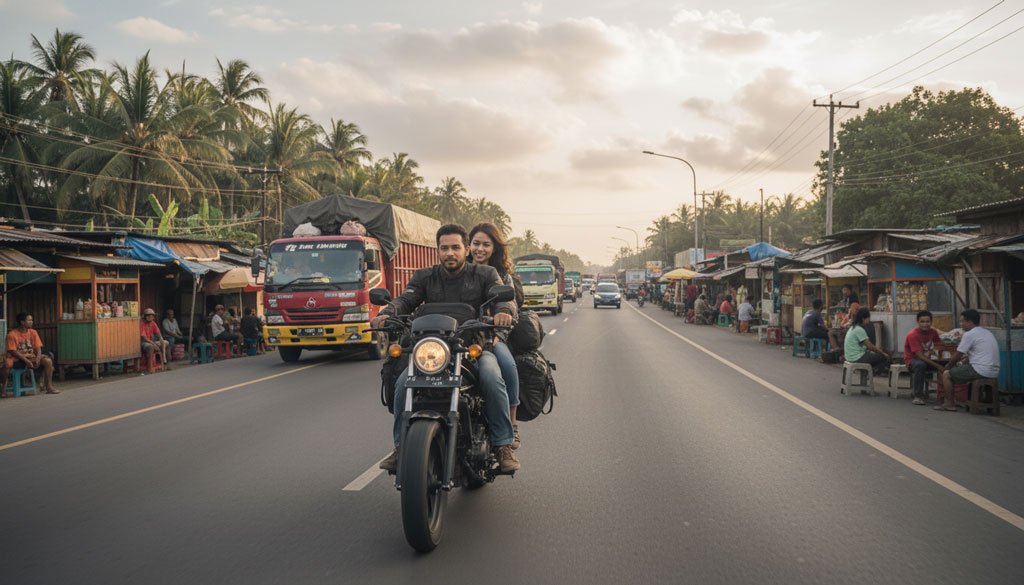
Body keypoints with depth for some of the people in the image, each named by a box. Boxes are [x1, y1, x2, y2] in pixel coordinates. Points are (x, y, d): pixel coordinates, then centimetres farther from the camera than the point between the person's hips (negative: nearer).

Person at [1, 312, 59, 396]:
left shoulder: (33, 332, 4)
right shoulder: (12, 334, -11)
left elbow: (38, 348, 3)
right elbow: (13, 351, -15)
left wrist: (38, 358, -18)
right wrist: (26, 361, -24)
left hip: (31, 357, 5)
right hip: (16, 358, -4)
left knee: (48, 361, -19)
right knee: (7, 364, -39)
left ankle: (49, 387, -13)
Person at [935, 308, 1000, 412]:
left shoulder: (969, 334, -10)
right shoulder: (988, 333, 19)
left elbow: (956, 357, -4)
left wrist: (950, 363, 16)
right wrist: (964, 361, 24)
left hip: (981, 371, -9)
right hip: (994, 372, 9)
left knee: (946, 374, 4)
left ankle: (950, 404, 8)